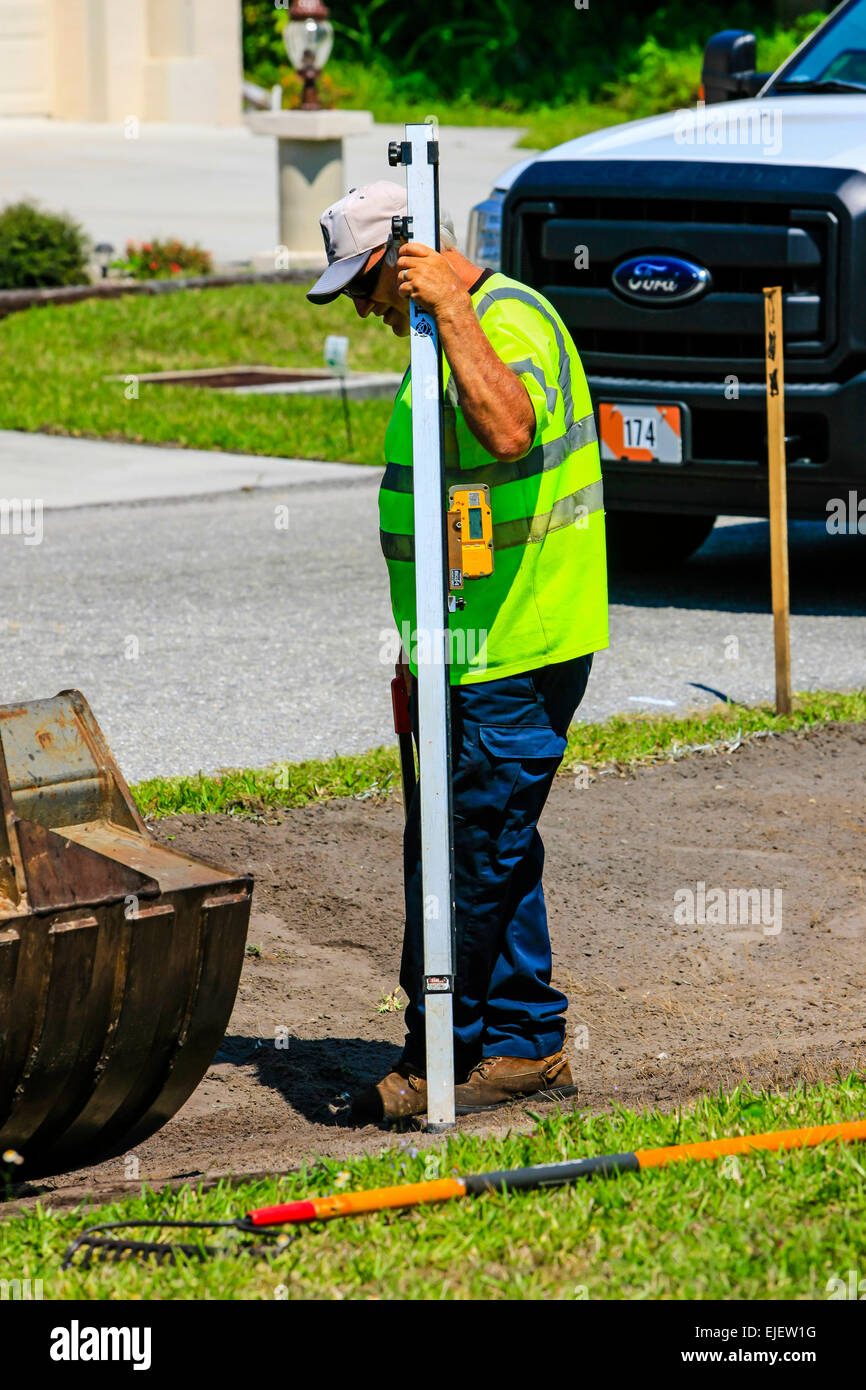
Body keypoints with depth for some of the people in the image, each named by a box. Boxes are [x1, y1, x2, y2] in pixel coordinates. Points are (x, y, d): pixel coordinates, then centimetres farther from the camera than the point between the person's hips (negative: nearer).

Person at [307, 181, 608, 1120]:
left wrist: (451, 306, -33)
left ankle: (441, 1061, 2)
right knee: (492, 857, 15)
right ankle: (525, 1046, 22)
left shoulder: (510, 321, -16)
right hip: (473, 654, 11)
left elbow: (508, 431, -38)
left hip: (507, 661, -11)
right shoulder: (455, 332, 17)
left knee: (464, 861, -5)